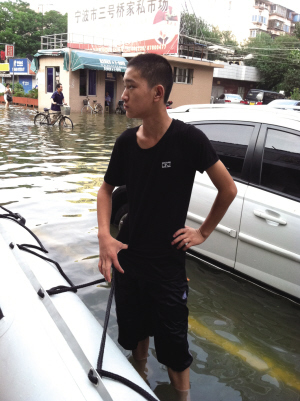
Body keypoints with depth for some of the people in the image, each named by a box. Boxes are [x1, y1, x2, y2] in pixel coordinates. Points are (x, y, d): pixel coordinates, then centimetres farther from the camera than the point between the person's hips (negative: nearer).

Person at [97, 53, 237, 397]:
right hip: (126, 257, 5)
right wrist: (104, 236, -7)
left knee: (173, 349, 8)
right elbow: (107, 188, 7)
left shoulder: (188, 139, -19)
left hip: (167, 263, -4)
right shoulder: (126, 141, -6)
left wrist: (203, 232, -5)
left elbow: (228, 189, -8)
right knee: (133, 334, 23)